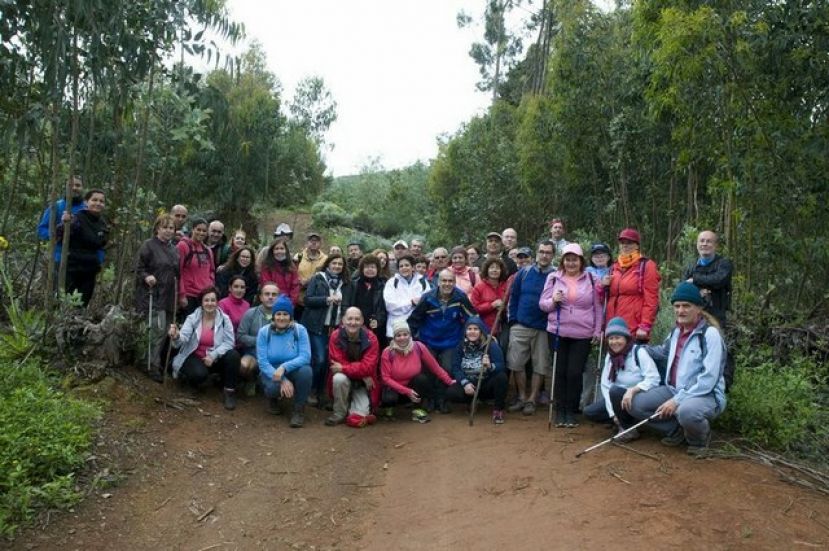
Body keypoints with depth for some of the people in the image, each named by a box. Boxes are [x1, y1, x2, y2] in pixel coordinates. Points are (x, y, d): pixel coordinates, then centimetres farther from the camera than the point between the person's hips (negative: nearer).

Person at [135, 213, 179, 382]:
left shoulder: (174, 249, 17)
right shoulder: (148, 245, -4)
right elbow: (139, 268, -5)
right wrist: (146, 277, -24)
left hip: (169, 297, 7)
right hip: (153, 295, -7)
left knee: (165, 332, 8)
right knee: (159, 330, -14)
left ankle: (160, 364, 19)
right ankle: (153, 367, -5)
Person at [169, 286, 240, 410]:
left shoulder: (224, 319, -6)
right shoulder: (192, 318, -7)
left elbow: (229, 342, -12)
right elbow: (183, 338, -21)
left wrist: (213, 355, -26)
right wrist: (176, 336, -46)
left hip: (216, 358, 2)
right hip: (195, 357, -1)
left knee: (233, 355, -28)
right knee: (199, 374, -34)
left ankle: (229, 391, -13)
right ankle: (185, 376, 5)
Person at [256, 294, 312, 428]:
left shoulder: (300, 330, -11)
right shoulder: (264, 332, -10)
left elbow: (305, 357, -21)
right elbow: (262, 362, -16)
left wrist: (284, 367, -36)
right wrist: (282, 380, -28)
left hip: (293, 372, 0)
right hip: (271, 373, 0)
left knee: (305, 370, -33)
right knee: (274, 387, -34)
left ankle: (299, 410, -11)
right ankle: (273, 399, 7)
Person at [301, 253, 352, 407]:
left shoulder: (345, 283, 12)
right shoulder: (317, 279, 2)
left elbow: (346, 306, 14)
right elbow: (307, 299, -6)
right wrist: (327, 299, -16)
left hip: (335, 327, 3)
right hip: (317, 326, -3)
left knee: (328, 360, 0)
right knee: (319, 359, -10)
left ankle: (322, 391, 16)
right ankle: (312, 390, 10)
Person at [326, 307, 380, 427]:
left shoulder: (370, 338, -17)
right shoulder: (336, 336, -15)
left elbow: (367, 367, -23)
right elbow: (339, 363, -19)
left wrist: (343, 368, -26)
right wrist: (361, 374, -23)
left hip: (363, 384, -1)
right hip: (344, 379, 1)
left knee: (359, 417, -18)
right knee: (339, 378, -35)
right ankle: (339, 413, -10)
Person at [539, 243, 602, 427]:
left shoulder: (590, 279, 4)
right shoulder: (553, 278, 4)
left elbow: (597, 307, 8)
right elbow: (542, 304, 5)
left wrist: (597, 330, 3)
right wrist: (553, 301, -15)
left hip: (582, 335, -1)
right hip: (558, 332, 1)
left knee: (575, 373, -3)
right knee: (560, 372, 4)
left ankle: (571, 412, 11)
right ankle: (560, 411, 15)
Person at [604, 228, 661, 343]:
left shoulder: (646, 266, 0)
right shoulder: (614, 267, 18)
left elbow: (651, 300, -8)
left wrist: (645, 326, -15)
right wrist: (603, 286, 3)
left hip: (635, 331, -6)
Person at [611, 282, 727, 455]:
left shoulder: (710, 334, -14)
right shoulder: (676, 332, 10)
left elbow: (709, 378, -20)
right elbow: (663, 351, 34)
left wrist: (677, 400, -23)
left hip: (705, 394, -7)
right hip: (673, 390, 7)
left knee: (686, 411, -40)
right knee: (634, 404, -11)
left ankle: (700, 437, -4)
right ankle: (676, 429, 10)